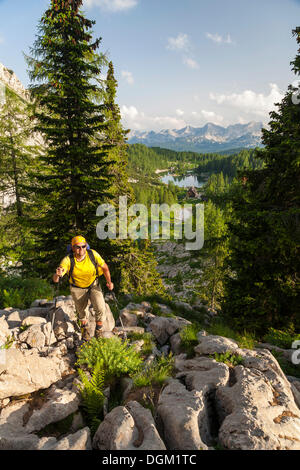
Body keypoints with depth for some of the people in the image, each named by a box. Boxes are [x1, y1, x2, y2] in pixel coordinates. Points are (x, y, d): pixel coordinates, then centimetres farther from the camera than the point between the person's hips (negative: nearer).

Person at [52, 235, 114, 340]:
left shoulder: (93, 254, -24)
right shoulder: (68, 260, -27)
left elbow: (104, 267, -7)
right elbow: (55, 279, -33)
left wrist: (109, 281, -20)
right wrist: (58, 275, -56)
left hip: (93, 286, 0)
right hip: (77, 289, 0)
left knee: (100, 309, -16)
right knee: (81, 310, 19)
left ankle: (98, 330, 14)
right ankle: (85, 329, 51)